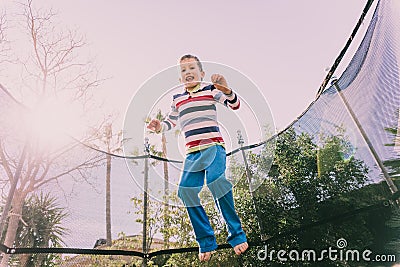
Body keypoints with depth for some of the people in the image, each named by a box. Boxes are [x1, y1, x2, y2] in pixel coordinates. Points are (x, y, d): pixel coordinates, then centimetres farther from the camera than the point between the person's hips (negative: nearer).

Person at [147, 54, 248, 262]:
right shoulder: (177, 100, 20)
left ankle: (237, 235, -14)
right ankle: (206, 242, 1)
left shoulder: (211, 90, 7)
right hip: (192, 152, 5)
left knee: (216, 180, -30)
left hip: (213, 146, -4)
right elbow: (171, 122, 29)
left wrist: (226, 90, -23)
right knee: (186, 190, -13)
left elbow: (235, 104, -3)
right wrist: (159, 126, 7)